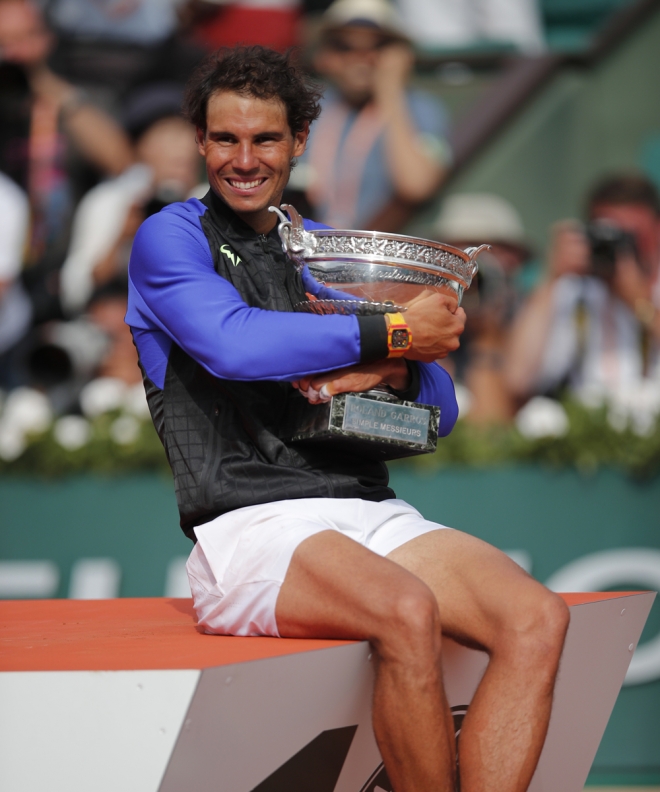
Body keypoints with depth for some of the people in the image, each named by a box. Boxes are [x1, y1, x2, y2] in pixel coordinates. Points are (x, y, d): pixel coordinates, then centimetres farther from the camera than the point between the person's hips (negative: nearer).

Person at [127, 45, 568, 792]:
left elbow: (441, 409, 21)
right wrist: (394, 333, -11)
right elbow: (234, 343, -16)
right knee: (409, 614, -36)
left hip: (372, 515, 6)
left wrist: (387, 371, -3)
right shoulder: (170, 239, 6)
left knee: (538, 617, -22)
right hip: (251, 530, -6)